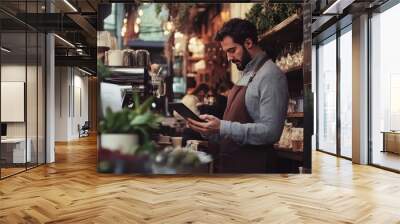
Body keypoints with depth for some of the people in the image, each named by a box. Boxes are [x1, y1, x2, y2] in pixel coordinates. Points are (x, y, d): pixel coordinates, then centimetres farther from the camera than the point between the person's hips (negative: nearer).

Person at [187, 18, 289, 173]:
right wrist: (208, 130, 0)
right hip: (229, 162, 8)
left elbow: (270, 131, -23)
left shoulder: (270, 75, -14)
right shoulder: (245, 76, 12)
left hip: (253, 165, -8)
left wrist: (222, 128, -25)